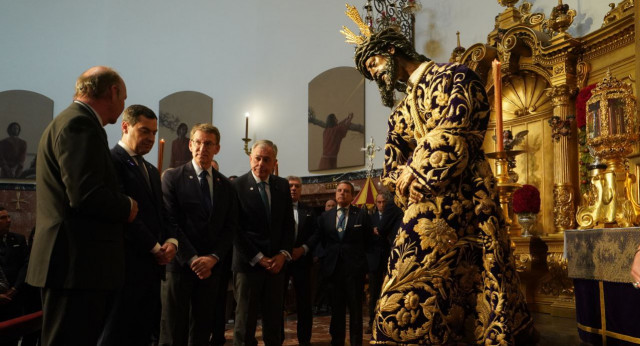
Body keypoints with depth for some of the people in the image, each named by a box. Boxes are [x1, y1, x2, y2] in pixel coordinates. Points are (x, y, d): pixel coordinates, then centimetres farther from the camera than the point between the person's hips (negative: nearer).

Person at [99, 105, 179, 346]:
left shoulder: (152, 171, 20)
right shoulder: (111, 161, -8)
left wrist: (171, 240, -1)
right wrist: (155, 247, -11)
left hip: (153, 266, 8)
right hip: (127, 265, -8)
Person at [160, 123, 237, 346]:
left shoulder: (226, 185, 11)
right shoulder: (172, 177, -1)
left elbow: (229, 227, 8)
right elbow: (170, 223, -8)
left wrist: (213, 257, -8)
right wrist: (193, 259, -14)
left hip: (211, 267, 4)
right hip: (179, 264, -4)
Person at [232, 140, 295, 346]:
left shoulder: (282, 185, 8)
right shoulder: (237, 186, -7)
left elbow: (289, 224, 9)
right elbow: (235, 229, -9)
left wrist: (283, 254, -3)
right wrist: (258, 258, -11)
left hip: (276, 263, 4)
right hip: (248, 264, -4)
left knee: (274, 322, 11)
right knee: (245, 323, 6)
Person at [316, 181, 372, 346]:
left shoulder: (362, 214, -1)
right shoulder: (325, 216, 7)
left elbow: (368, 240, 6)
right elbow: (322, 240, 16)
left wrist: (356, 254, 10)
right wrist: (332, 254, 11)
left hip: (355, 266, -2)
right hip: (333, 266, 3)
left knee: (355, 308, 4)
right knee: (336, 307, 10)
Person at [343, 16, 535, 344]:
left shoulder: (450, 75, 4)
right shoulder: (402, 109, 25)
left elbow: (452, 132, -11)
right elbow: (392, 159, 15)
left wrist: (415, 174, -8)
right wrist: (402, 183, -6)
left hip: (459, 191, -7)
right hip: (425, 200, 7)